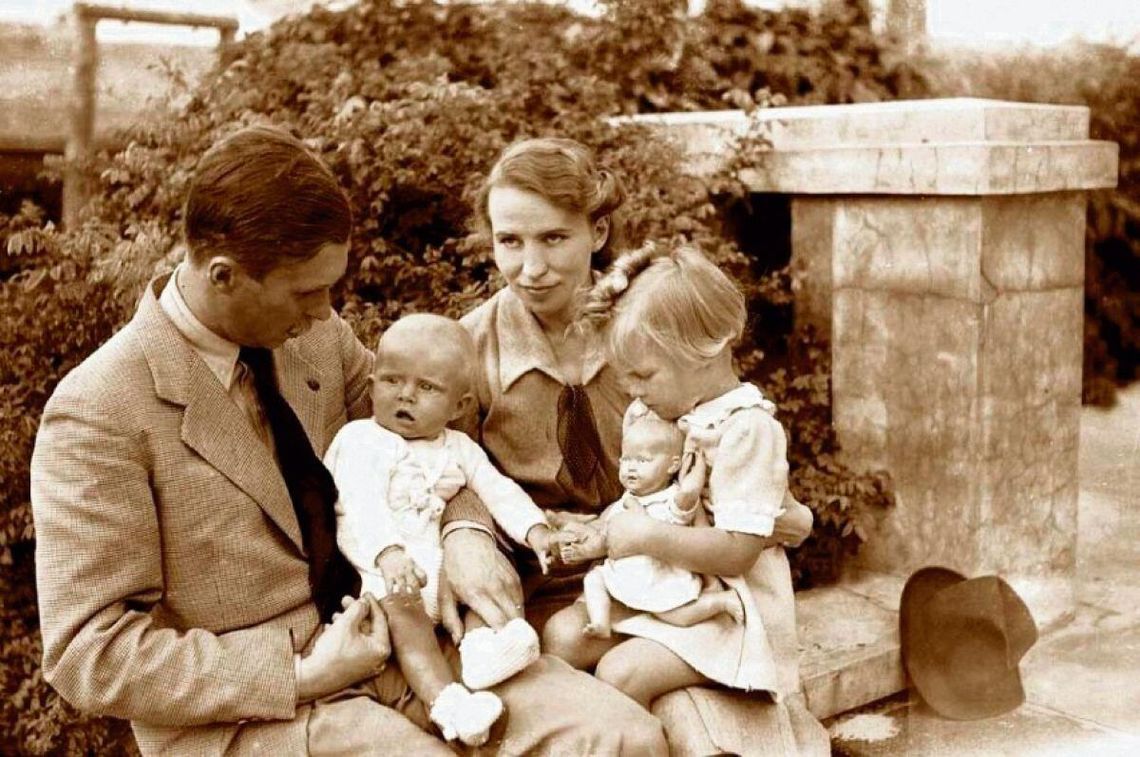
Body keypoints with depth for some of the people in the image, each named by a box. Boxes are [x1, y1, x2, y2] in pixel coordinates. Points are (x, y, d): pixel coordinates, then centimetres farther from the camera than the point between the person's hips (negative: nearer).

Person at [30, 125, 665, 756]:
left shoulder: (318, 333, 1)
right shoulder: (97, 415, -14)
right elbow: (90, 651, -14)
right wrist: (302, 675, -18)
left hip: (393, 633, 5)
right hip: (248, 702, -5)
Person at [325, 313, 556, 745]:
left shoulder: (458, 448, 14)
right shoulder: (361, 440, -7)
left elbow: (498, 490, 12)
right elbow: (362, 504, -23)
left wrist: (534, 528, -8)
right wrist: (389, 553, -40)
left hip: (439, 558, 7)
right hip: (379, 565, -7)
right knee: (402, 610, -30)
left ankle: (480, 642, -25)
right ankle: (445, 701, -41)